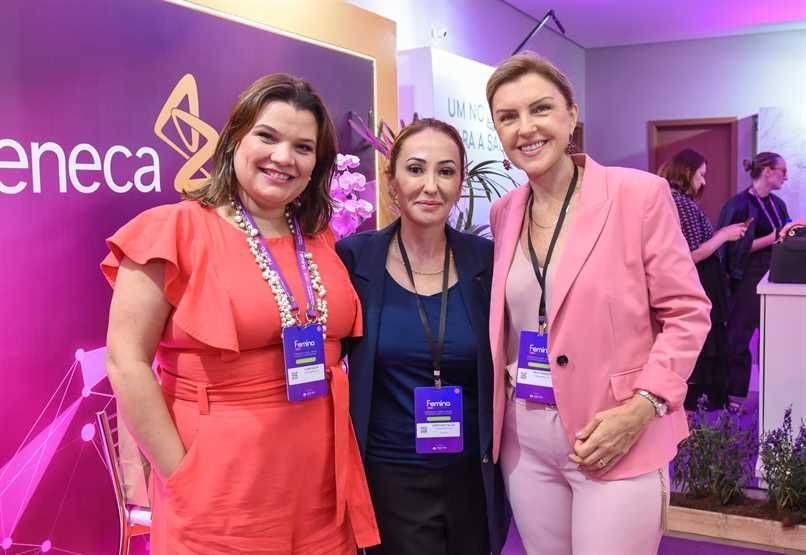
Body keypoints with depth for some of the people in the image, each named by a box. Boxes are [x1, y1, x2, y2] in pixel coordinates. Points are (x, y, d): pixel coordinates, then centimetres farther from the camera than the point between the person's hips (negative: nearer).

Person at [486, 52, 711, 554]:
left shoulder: (640, 194, -9)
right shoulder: (504, 213, 6)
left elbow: (687, 313, -7)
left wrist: (641, 407, -17)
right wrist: (494, 411, 3)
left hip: (618, 439, -4)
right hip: (525, 439, 5)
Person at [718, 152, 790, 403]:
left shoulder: (777, 203, 10)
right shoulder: (740, 204, -12)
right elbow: (738, 247, -16)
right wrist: (775, 237, -19)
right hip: (748, 279, -7)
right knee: (739, 336, 1)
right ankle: (734, 395, 11)